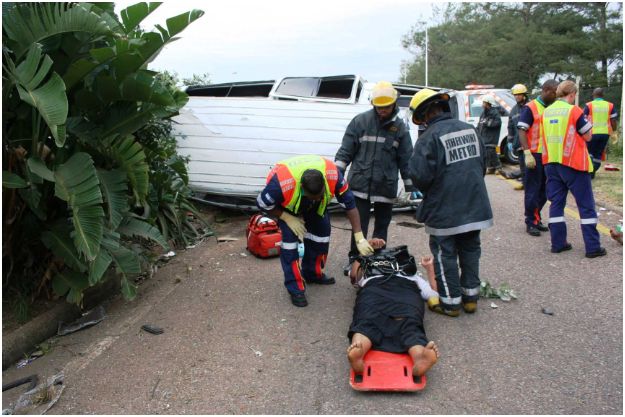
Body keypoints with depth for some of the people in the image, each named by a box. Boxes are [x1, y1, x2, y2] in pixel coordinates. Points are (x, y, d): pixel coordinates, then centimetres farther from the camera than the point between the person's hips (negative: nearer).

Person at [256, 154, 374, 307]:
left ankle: (313, 273, 21)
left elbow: (350, 204, -27)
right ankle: (295, 288, -5)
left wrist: (360, 239, -28)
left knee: (322, 231, -2)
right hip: (286, 203, -3)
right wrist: (288, 218, -26)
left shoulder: (333, 175, -37)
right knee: (290, 238, -17)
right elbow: (262, 204, -26)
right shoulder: (281, 183, -45)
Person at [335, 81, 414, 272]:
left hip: (386, 186, 2)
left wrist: (411, 187, 8)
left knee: (382, 227, 12)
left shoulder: (400, 127, 4)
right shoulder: (361, 120, -1)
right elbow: (345, 150, 1)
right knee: (359, 226, 3)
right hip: (361, 183, -2)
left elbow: (406, 159, 8)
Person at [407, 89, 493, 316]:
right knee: (470, 250, 18)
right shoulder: (469, 129, 6)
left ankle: (450, 302, 14)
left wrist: (428, 193, 2)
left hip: (445, 210, -7)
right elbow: (482, 164, 13)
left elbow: (420, 175, -20)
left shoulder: (430, 137, -17)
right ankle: (470, 296, 28)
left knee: (445, 255, 6)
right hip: (475, 206, 7)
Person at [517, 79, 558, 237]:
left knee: (544, 190, 12)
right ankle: (531, 223, 9)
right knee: (533, 190, 0)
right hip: (535, 155, -7)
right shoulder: (530, 108, -8)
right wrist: (527, 154, -21)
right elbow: (522, 131, -13)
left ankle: (536, 218, 25)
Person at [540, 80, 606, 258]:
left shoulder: (546, 112, 7)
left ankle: (558, 243, 12)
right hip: (573, 163, -5)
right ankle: (592, 247, 4)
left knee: (556, 202, 10)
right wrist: (586, 122, 13)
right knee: (586, 204, 3)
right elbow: (587, 136, -4)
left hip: (551, 162, 5)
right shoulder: (574, 111, -10)